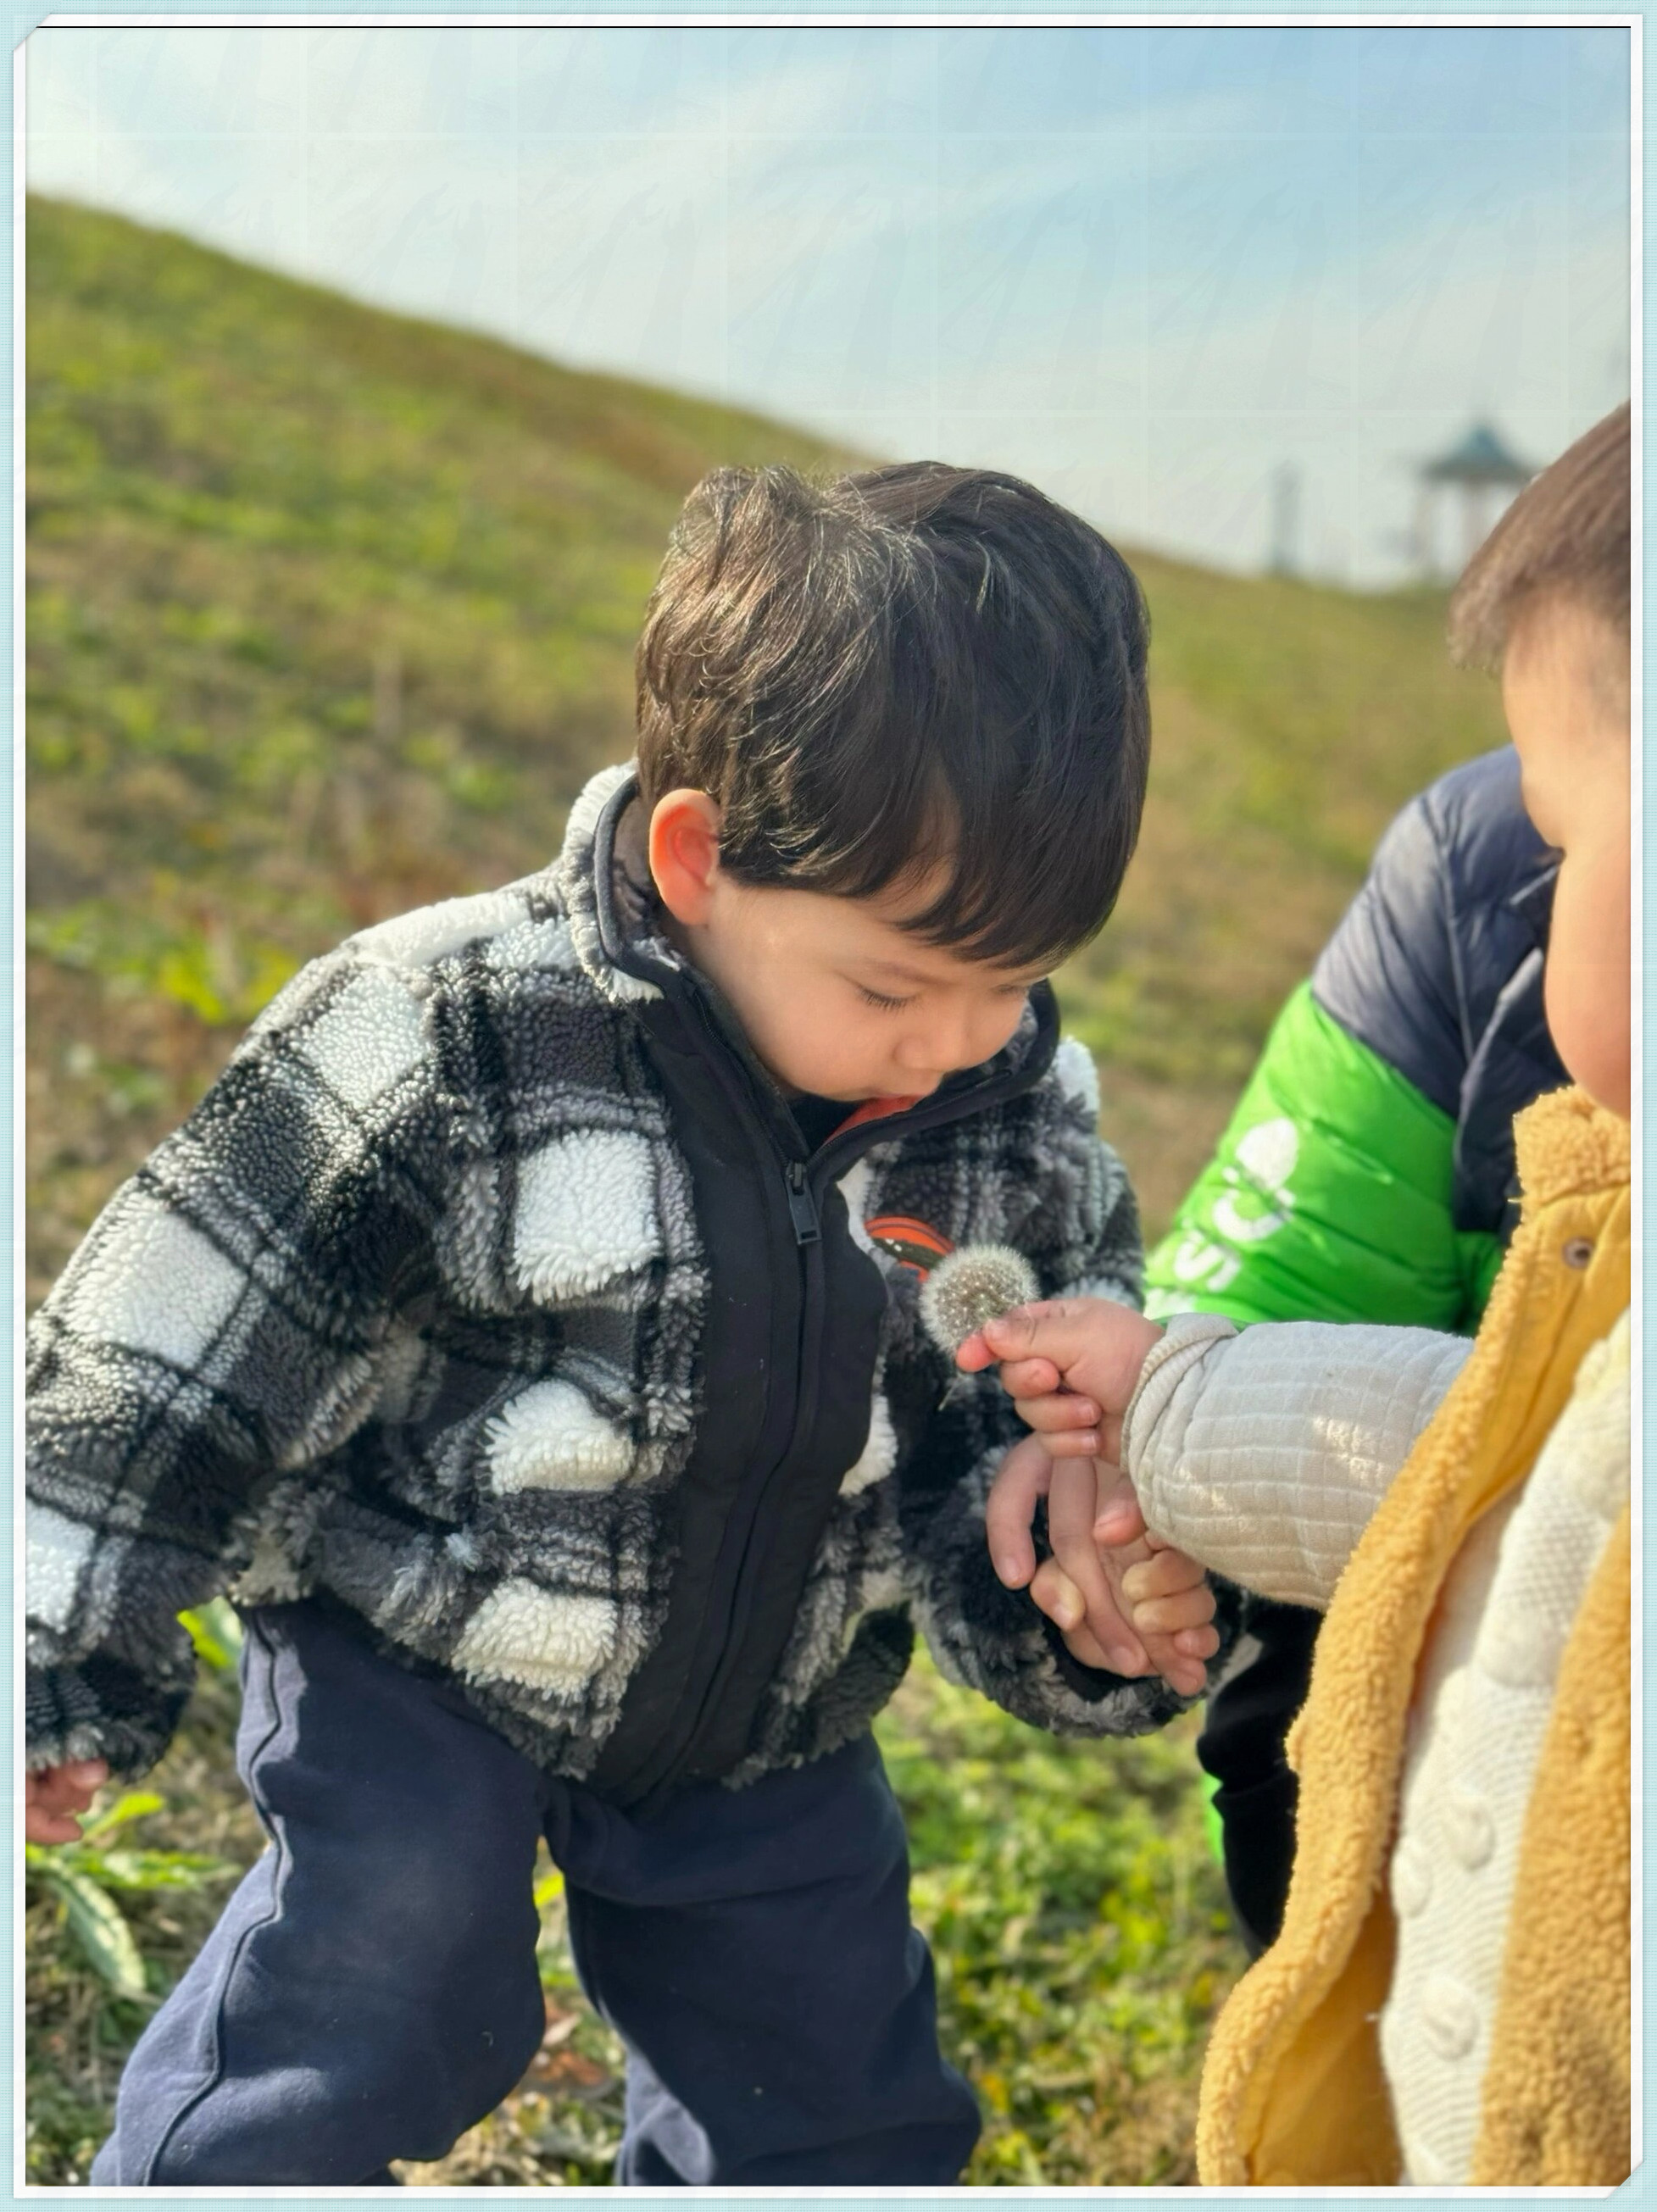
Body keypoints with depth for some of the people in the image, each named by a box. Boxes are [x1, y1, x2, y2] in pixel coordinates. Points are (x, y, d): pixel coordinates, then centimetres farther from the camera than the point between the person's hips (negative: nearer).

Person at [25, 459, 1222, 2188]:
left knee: (843, 2118, 14)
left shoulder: (1022, 1116, -13)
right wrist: (68, 1668, -11)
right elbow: (181, 1347, -18)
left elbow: (1035, 1433, -1)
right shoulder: (451, 1036, -27)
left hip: (764, 1721, 5)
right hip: (419, 1668, -4)